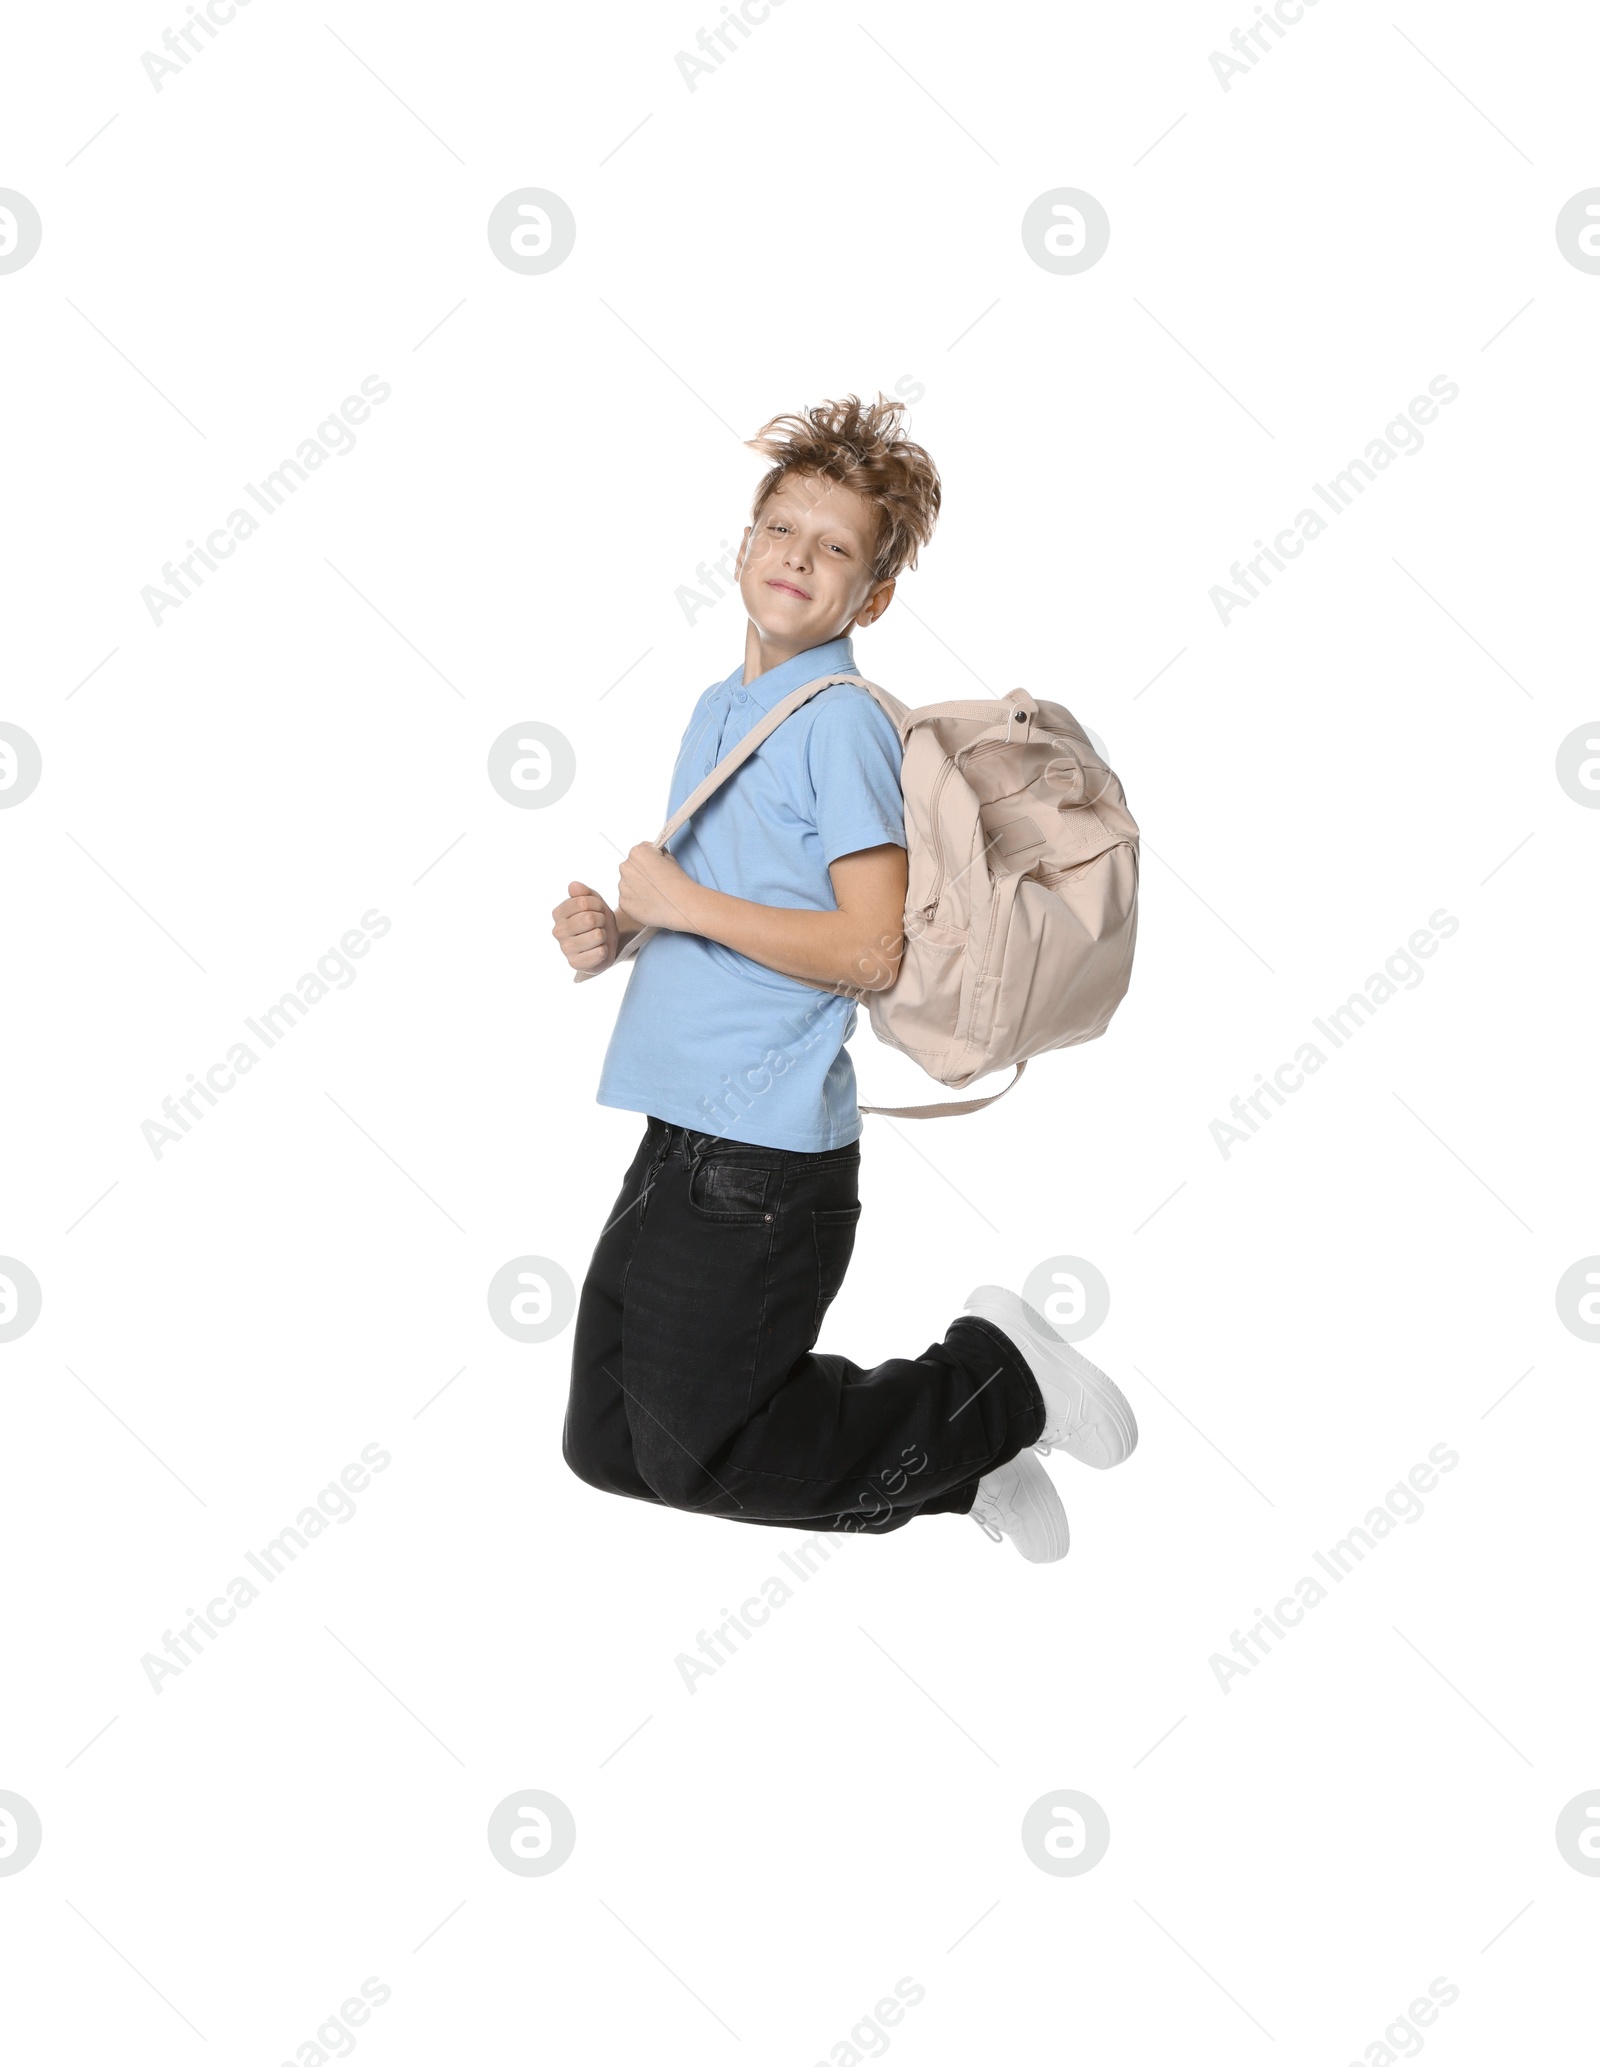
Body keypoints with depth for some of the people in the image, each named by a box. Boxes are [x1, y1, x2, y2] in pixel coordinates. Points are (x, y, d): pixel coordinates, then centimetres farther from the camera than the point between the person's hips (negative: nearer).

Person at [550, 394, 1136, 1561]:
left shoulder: (842, 722, -13)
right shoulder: (717, 709, 14)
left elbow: (871, 953, -20)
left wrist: (686, 902, -17)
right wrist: (616, 930, 5)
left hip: (765, 1159, -9)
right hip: (681, 1132, 9)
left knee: (695, 1460, 0)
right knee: (605, 1444, 15)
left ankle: (997, 1389, 13)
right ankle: (948, 1453, 25)